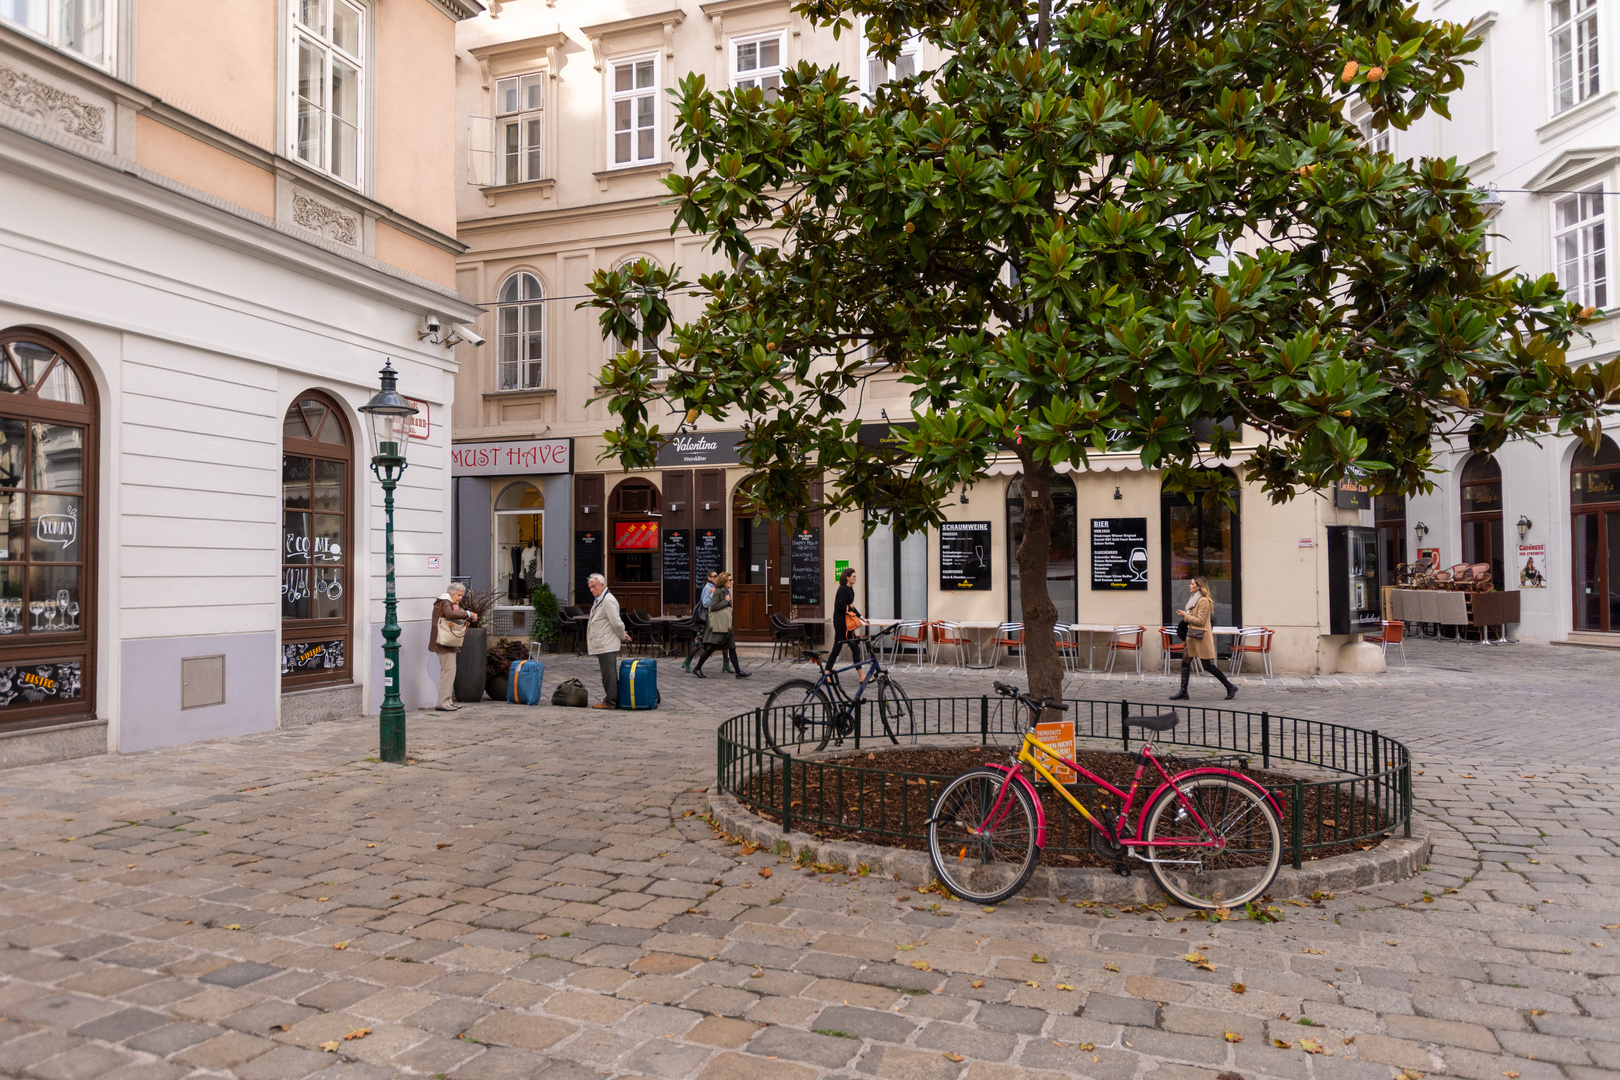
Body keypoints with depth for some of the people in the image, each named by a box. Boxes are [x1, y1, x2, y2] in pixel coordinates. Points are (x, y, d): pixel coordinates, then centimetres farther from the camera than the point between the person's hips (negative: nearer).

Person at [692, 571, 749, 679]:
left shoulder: (727, 592, 17)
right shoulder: (718, 592, -10)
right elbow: (712, 607, -18)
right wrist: (725, 601, -14)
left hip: (726, 626, 9)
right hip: (718, 625, -9)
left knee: (732, 648, 4)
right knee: (710, 648, -6)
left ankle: (738, 672, 3)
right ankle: (697, 669, 4)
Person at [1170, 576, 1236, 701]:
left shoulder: (1203, 601, -15)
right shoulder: (1194, 599, 14)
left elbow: (1200, 621, -18)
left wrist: (1185, 615, -15)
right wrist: (1185, 615, 9)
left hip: (1201, 637, -9)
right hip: (1192, 636, 9)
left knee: (1208, 666, -2)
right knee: (1185, 662, 3)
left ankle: (1230, 687, 12)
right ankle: (1183, 692, 5)